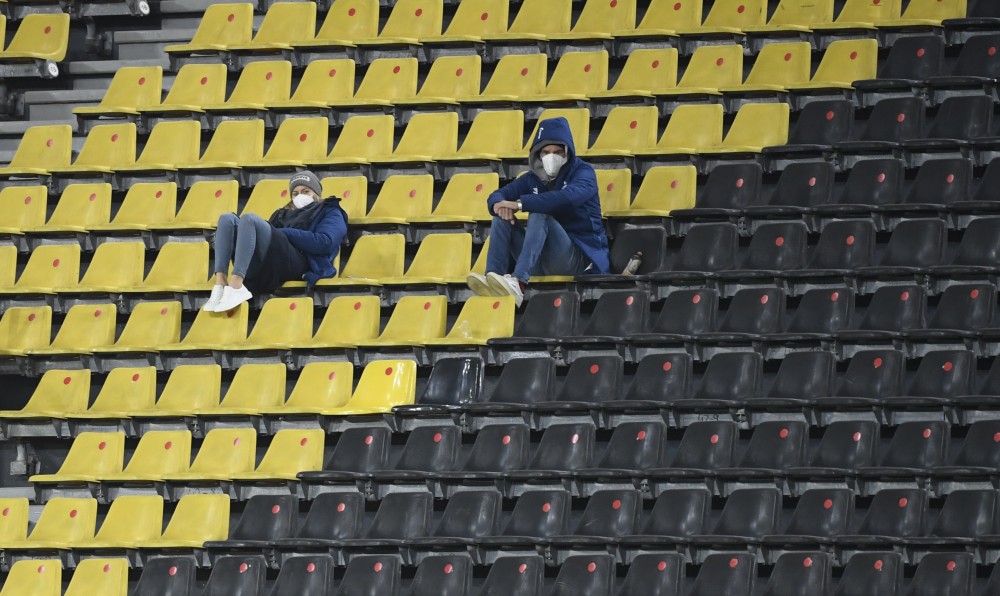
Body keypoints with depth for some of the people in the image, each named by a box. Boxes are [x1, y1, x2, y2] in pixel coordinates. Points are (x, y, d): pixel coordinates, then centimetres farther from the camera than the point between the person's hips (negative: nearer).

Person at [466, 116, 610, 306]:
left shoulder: (583, 172, -5)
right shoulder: (533, 178, 12)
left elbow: (569, 196, -27)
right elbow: (498, 195, 7)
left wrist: (520, 204, -30)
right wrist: (499, 204, -20)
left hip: (579, 257, -6)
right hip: (541, 262, 6)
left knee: (539, 216, -30)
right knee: (502, 218, -10)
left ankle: (518, 284, -50)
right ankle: (492, 279, -30)